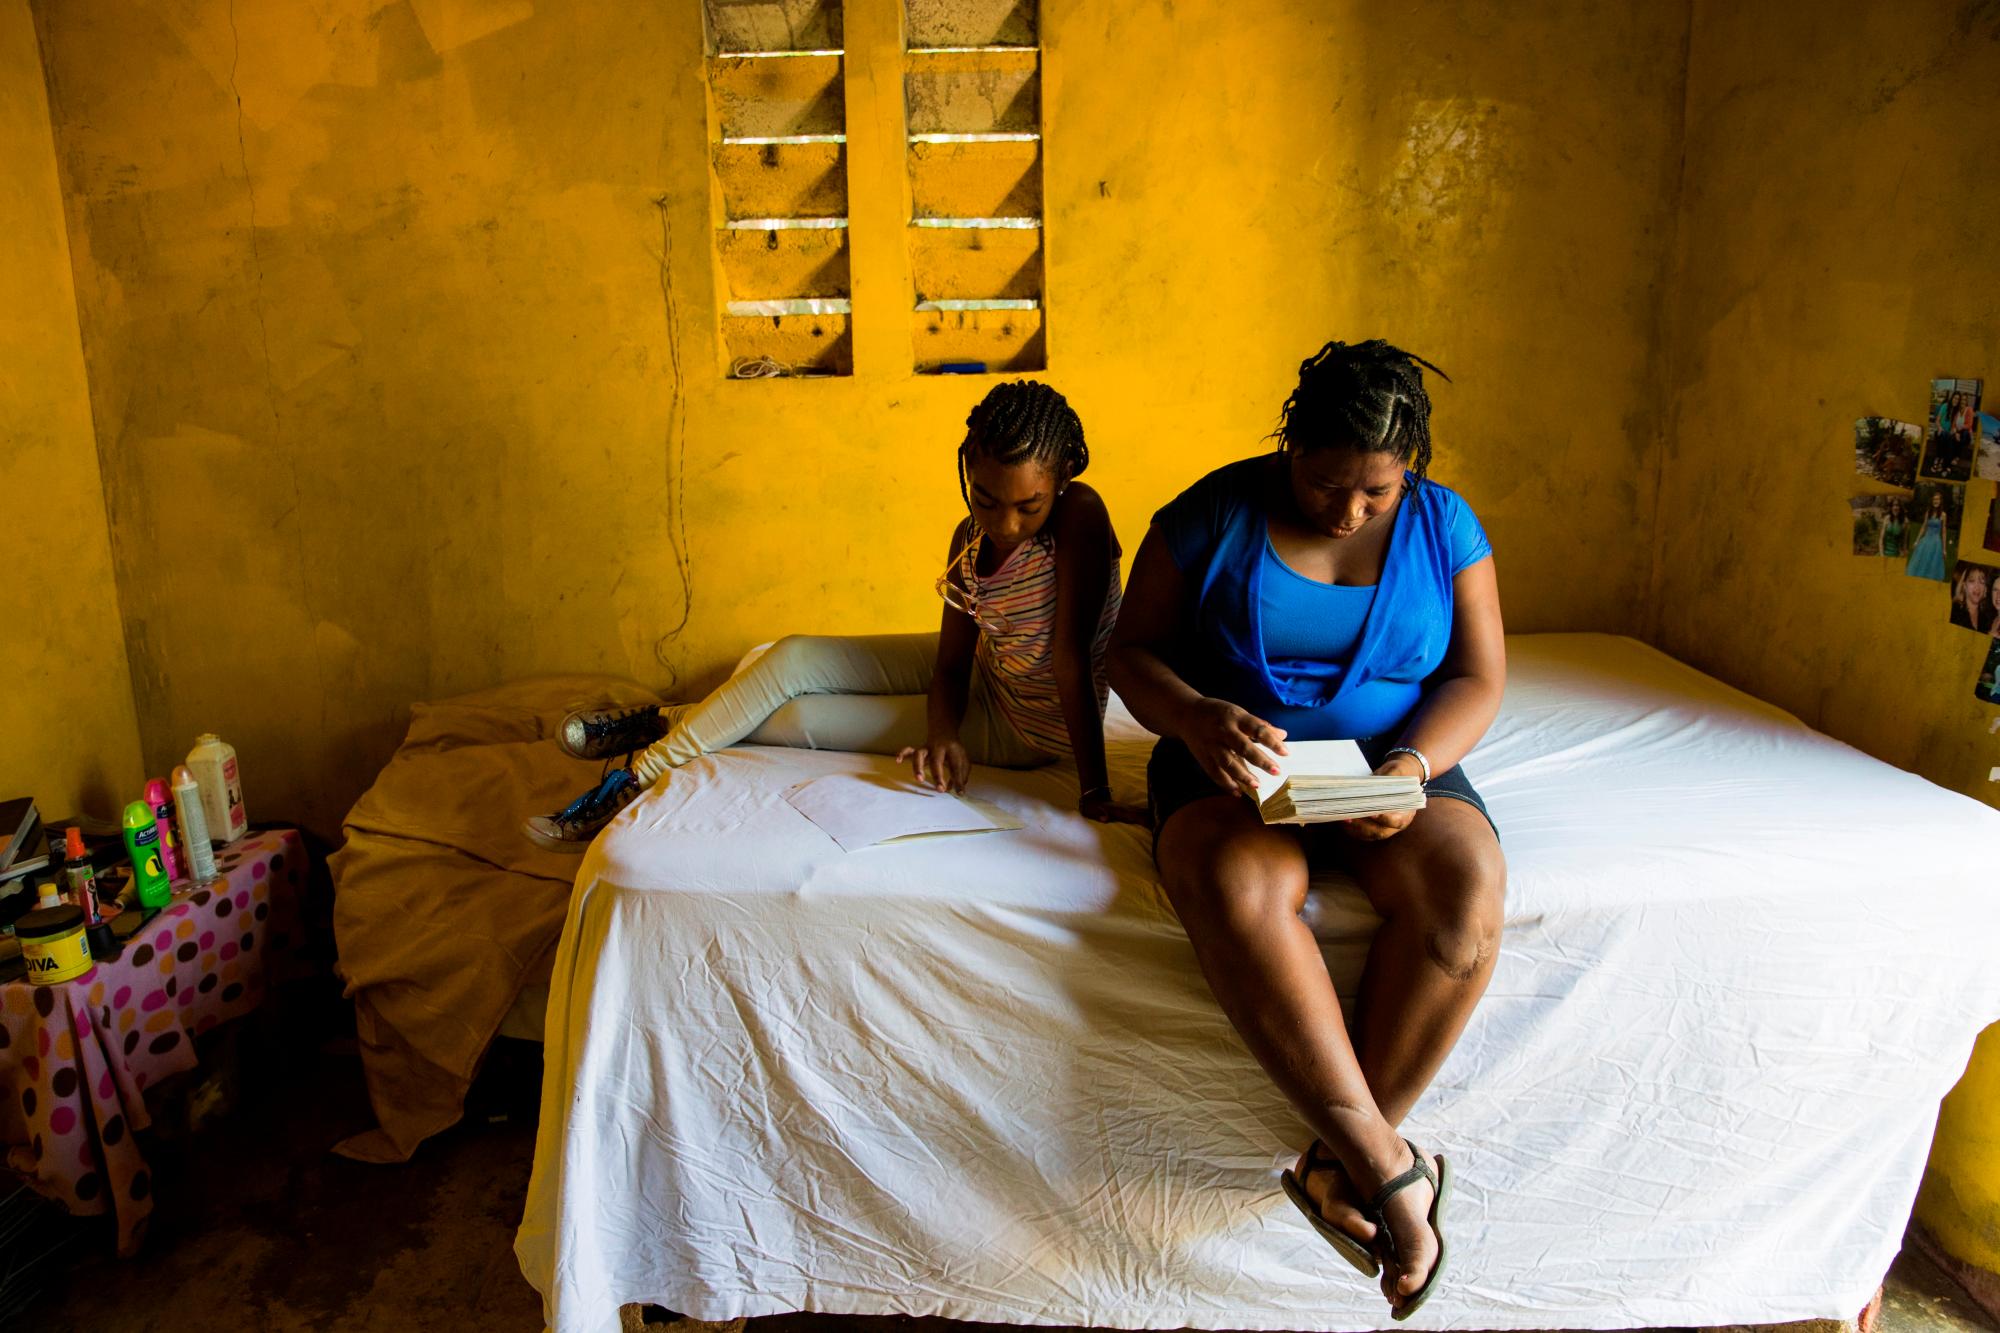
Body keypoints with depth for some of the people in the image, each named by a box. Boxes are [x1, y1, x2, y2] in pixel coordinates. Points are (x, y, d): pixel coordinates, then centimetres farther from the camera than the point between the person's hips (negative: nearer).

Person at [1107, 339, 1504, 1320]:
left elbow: (1477, 678, 3)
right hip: (1236, 764, -1)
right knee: (1240, 889, -36)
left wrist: (1413, 766, -17)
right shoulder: (1214, 515, -3)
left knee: (1464, 888, -31)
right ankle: (1389, 1167, -28)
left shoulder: (1445, 525, 3)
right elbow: (1133, 651, 0)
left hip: (1396, 762, 2)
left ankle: (1339, 1162, -20)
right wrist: (1195, 717, -22)